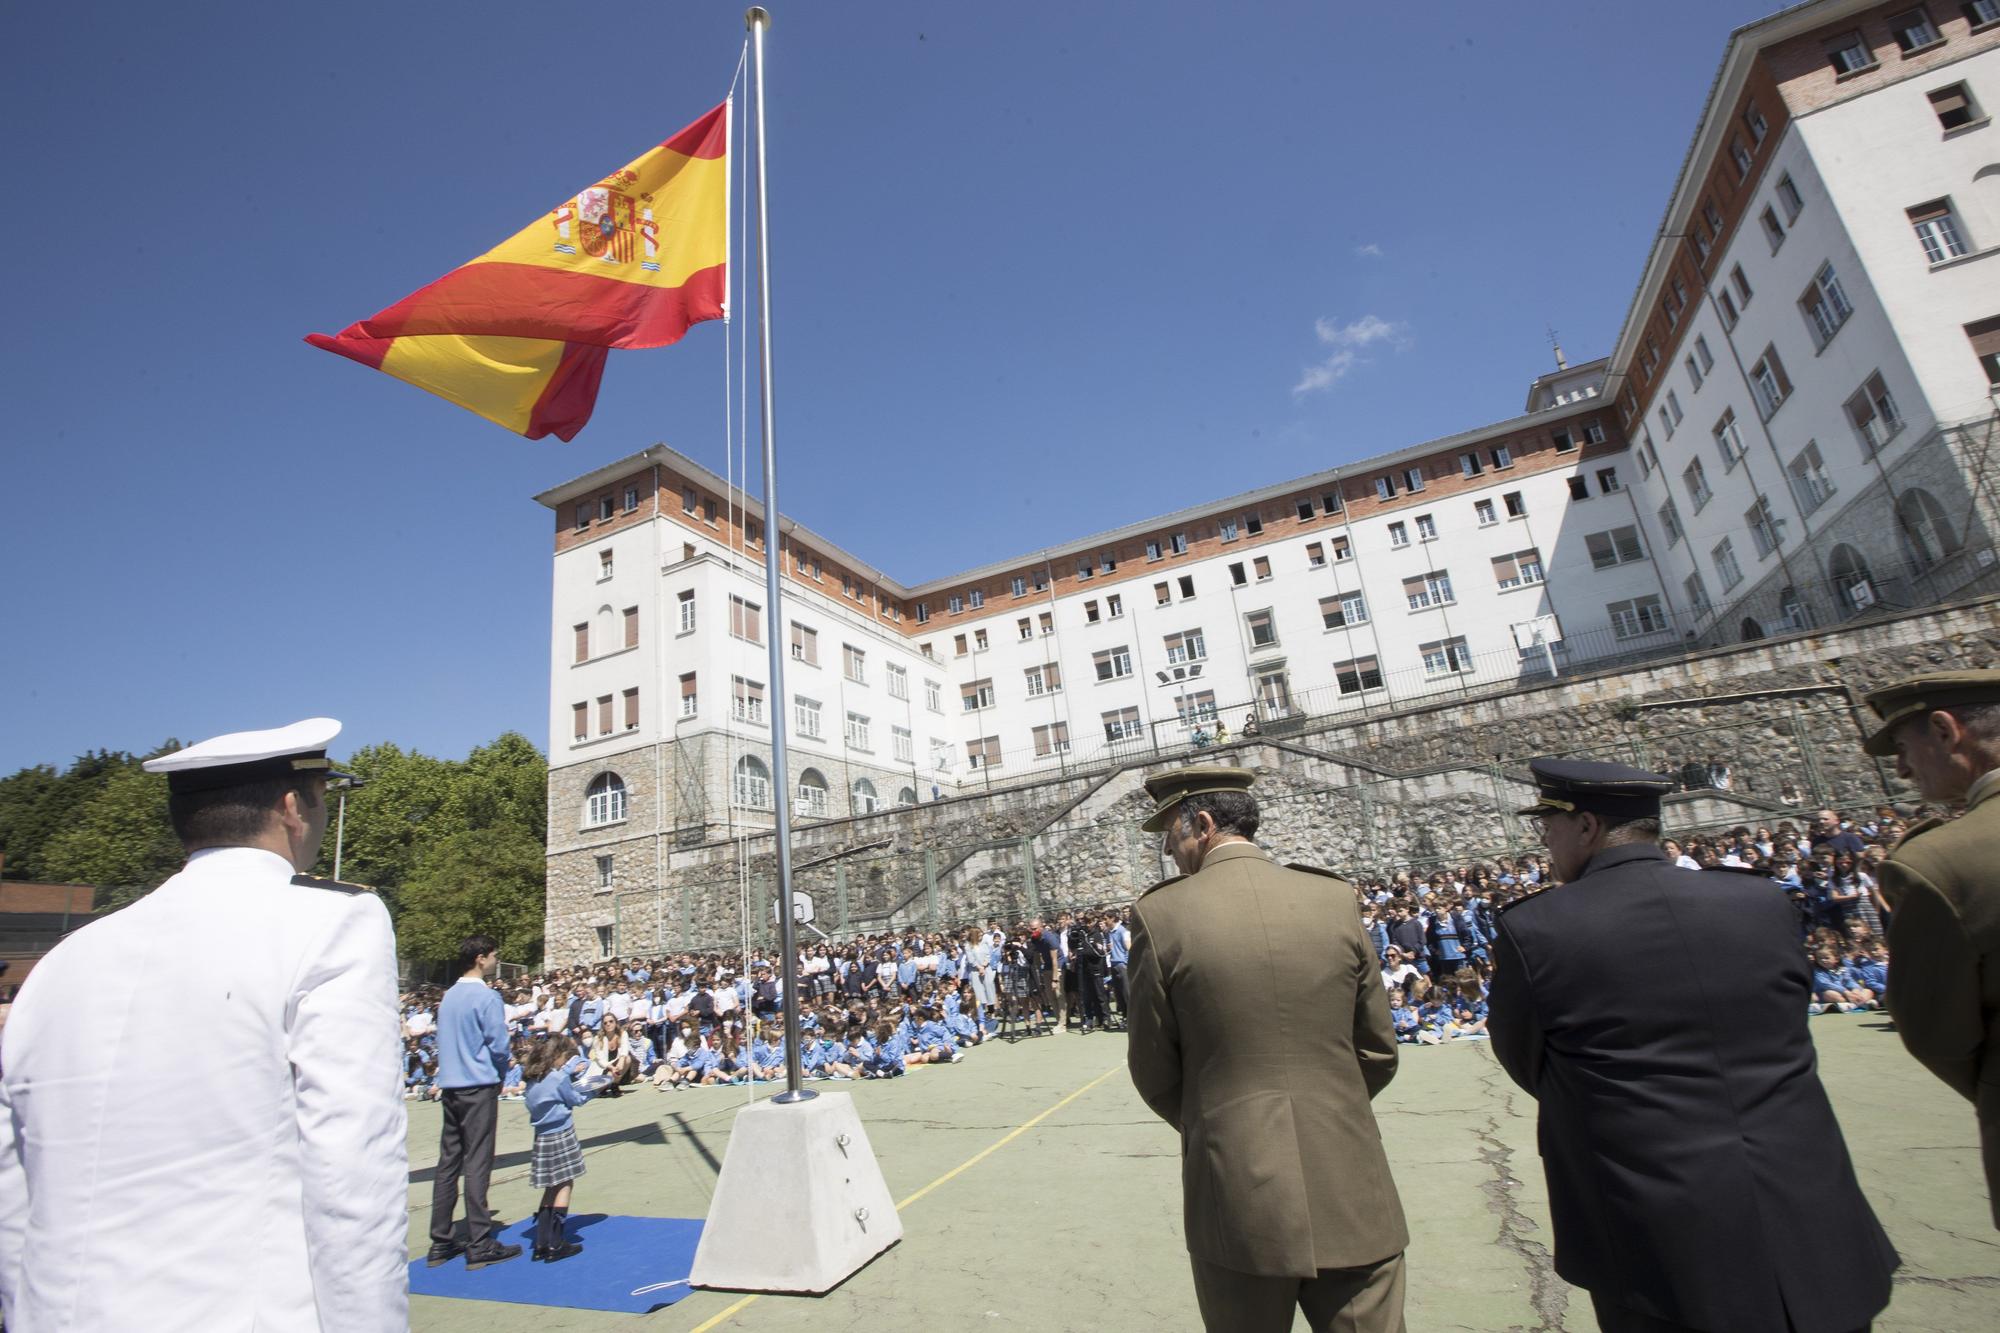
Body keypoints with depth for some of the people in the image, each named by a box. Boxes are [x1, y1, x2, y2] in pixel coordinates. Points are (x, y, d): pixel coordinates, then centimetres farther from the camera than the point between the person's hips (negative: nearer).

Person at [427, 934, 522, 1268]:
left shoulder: (448, 996, 11)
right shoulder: (486, 997, -14)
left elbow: (446, 1040, 17)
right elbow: (499, 1045, -16)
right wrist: (500, 1073, 5)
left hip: (450, 1087, 8)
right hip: (479, 1088, -8)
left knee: (448, 1163, 12)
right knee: (477, 1164, -3)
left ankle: (441, 1243, 19)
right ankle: (480, 1245, 2)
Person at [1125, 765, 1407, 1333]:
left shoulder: (1160, 913, -12)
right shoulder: (1336, 899, -4)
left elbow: (1154, 1072, -3)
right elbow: (1378, 1053, 5)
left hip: (1239, 1203, -1)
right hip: (1350, 1198, 2)